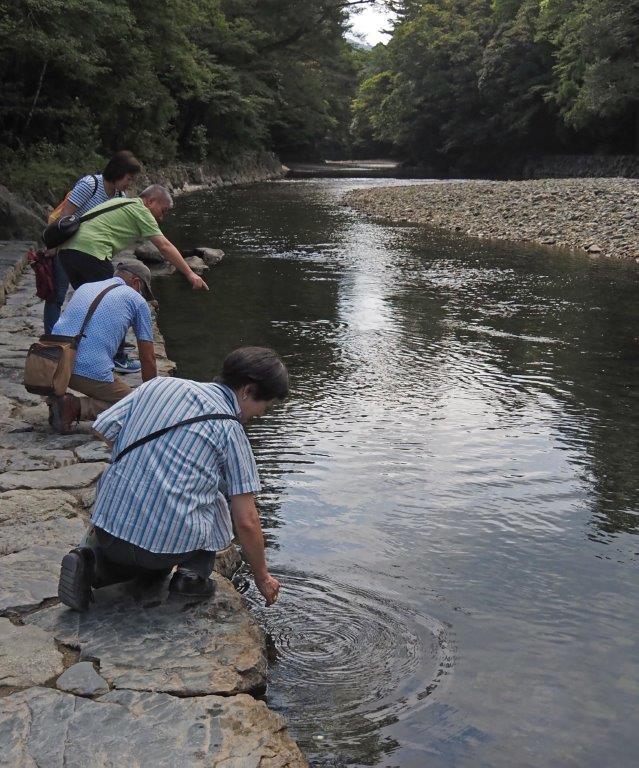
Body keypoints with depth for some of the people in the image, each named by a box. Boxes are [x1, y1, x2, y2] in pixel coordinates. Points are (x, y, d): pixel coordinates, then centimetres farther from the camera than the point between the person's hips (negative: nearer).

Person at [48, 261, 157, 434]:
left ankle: (57, 395, 12)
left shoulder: (84, 287, 27)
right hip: (92, 371, -6)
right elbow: (148, 358, 13)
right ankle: (77, 407, -10)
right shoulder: (137, 301, 12)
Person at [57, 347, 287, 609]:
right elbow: (246, 522, -2)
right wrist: (262, 577, 13)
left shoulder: (159, 384, 9)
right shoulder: (230, 430, -3)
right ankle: (195, 572, 4)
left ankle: (92, 564, 8)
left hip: (107, 527, 5)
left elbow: (103, 428, 7)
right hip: (170, 543, -4)